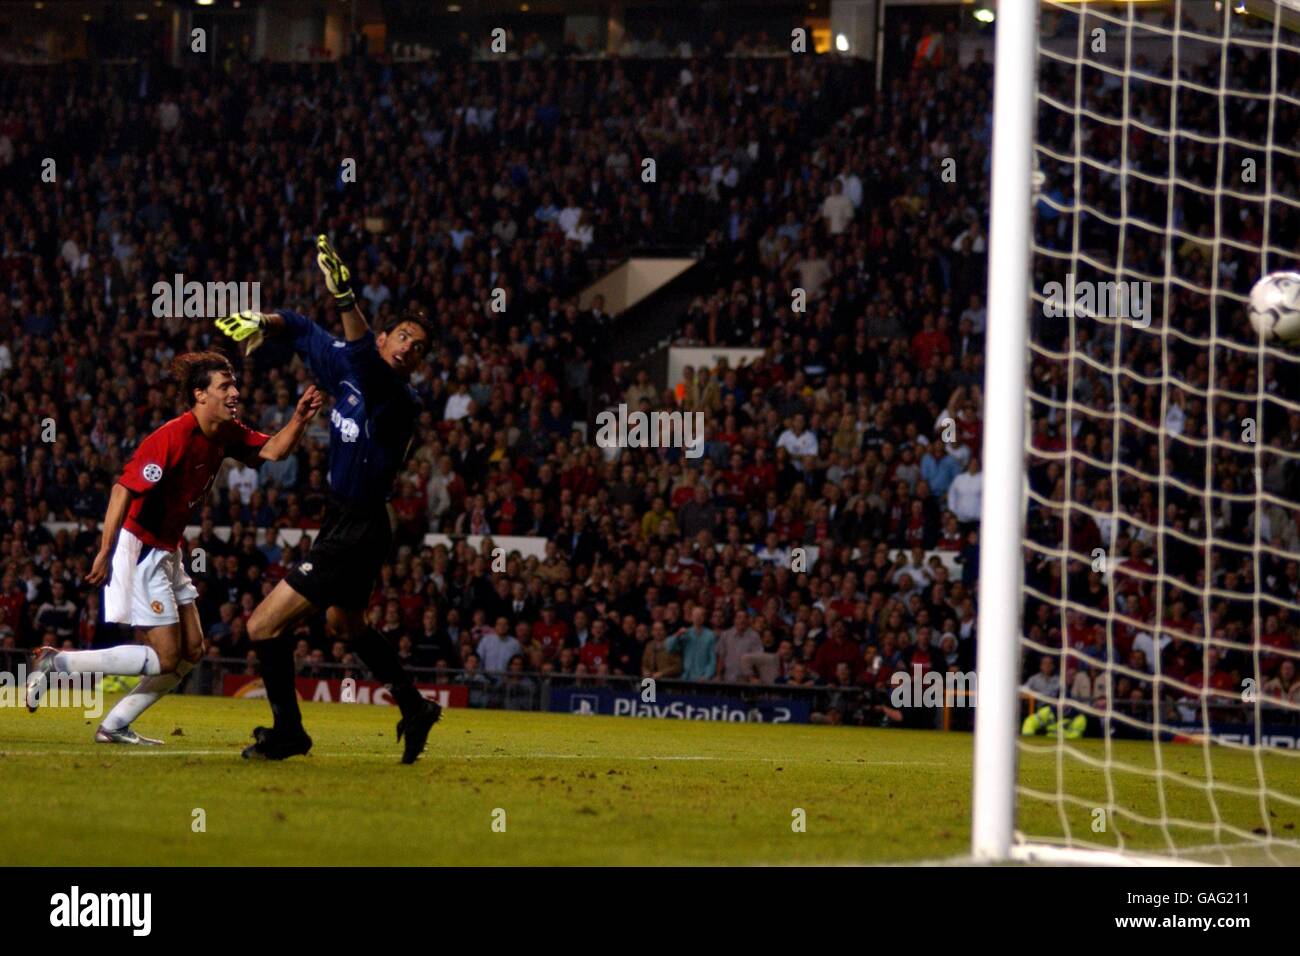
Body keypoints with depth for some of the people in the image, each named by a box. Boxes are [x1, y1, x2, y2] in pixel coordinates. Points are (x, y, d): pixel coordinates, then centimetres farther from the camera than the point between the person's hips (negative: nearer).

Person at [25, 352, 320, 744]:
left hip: (167, 553, 10)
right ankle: (56, 663, -4)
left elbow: (273, 450, 9)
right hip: (137, 547, -10)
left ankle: (115, 726, 12)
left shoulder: (225, 434, 4)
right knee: (165, 658, -10)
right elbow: (124, 490, -26)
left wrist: (299, 419, -11)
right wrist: (105, 554, -30)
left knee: (191, 652, 7)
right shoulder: (173, 437, -22)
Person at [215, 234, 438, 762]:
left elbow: (368, 365, -44)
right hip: (345, 524, 10)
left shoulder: (401, 401, -23)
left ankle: (288, 732, 8)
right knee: (346, 625, 31)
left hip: (355, 535, -10)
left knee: (265, 626, -7)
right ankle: (414, 710, 45)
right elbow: (305, 332, 17)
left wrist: (347, 301, -59)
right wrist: (263, 321, -3)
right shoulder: (349, 370, 1)